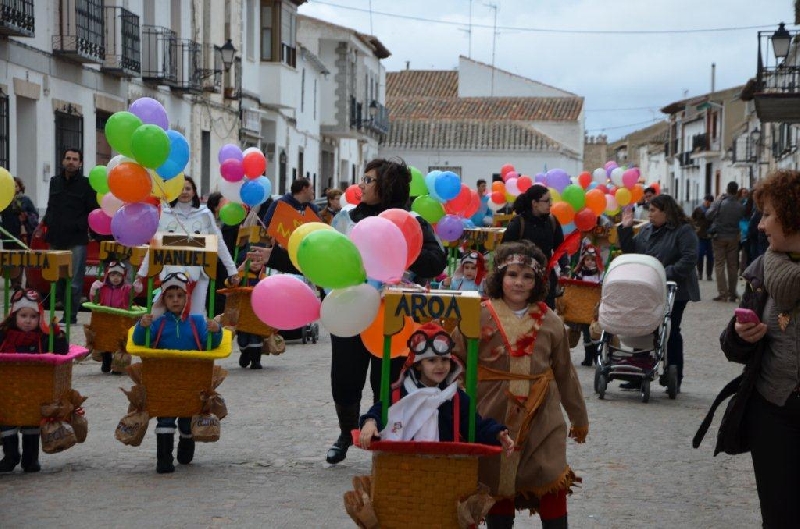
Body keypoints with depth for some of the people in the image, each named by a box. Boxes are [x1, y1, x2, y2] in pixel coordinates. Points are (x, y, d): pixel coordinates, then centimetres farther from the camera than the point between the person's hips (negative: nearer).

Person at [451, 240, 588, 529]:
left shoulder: (550, 322, 5)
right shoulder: (479, 317, -4)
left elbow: (565, 373, 14)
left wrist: (579, 418, 22)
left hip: (541, 418, 1)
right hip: (493, 417, -1)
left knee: (552, 490, -3)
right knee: (497, 488, 8)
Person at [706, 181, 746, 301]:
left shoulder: (720, 202, -13)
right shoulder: (740, 206, -2)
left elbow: (708, 215, -8)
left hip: (719, 237, -3)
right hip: (733, 238, 3)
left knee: (719, 265, 0)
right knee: (733, 266, 11)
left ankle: (722, 293, -7)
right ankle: (732, 293, 13)